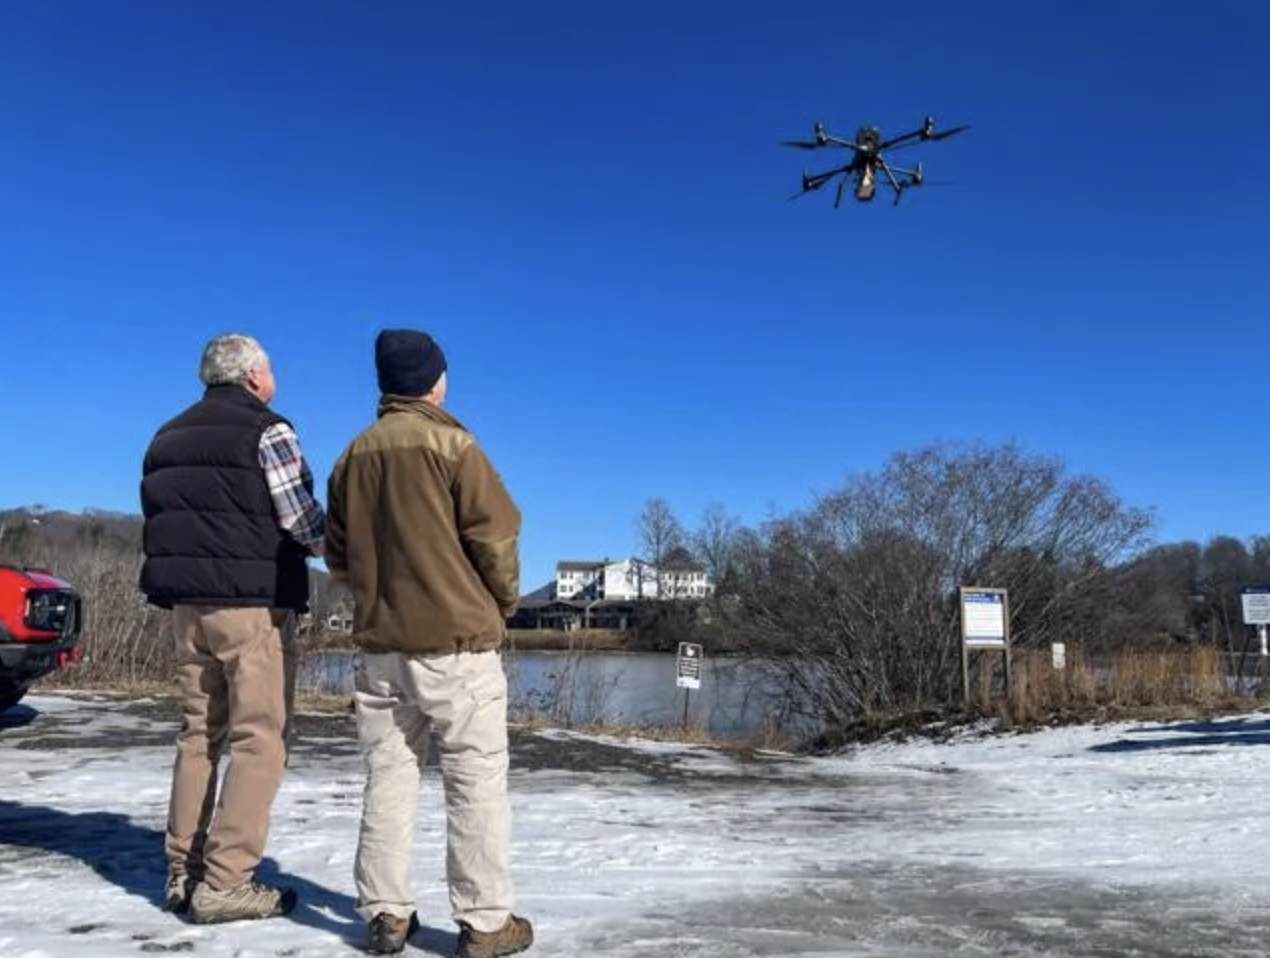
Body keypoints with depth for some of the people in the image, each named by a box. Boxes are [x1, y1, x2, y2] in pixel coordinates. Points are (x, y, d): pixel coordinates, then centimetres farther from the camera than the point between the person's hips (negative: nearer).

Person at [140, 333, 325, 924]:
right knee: (259, 738, -3)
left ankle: (184, 872, 16)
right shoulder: (268, 431, -7)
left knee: (200, 733, 14)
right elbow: (304, 522, -10)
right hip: (252, 603, -8)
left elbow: (162, 518, 16)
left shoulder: (168, 437, 16)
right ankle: (225, 882, -5)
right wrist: (326, 541, 10)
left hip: (186, 602, 8)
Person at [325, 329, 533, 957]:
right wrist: (505, 600, 7)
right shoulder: (450, 443, -8)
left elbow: (338, 556, 14)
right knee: (476, 781, 1)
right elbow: (495, 535, -10)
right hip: (455, 640, -5)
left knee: (388, 778, 11)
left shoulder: (354, 455, 9)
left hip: (380, 644, 6)